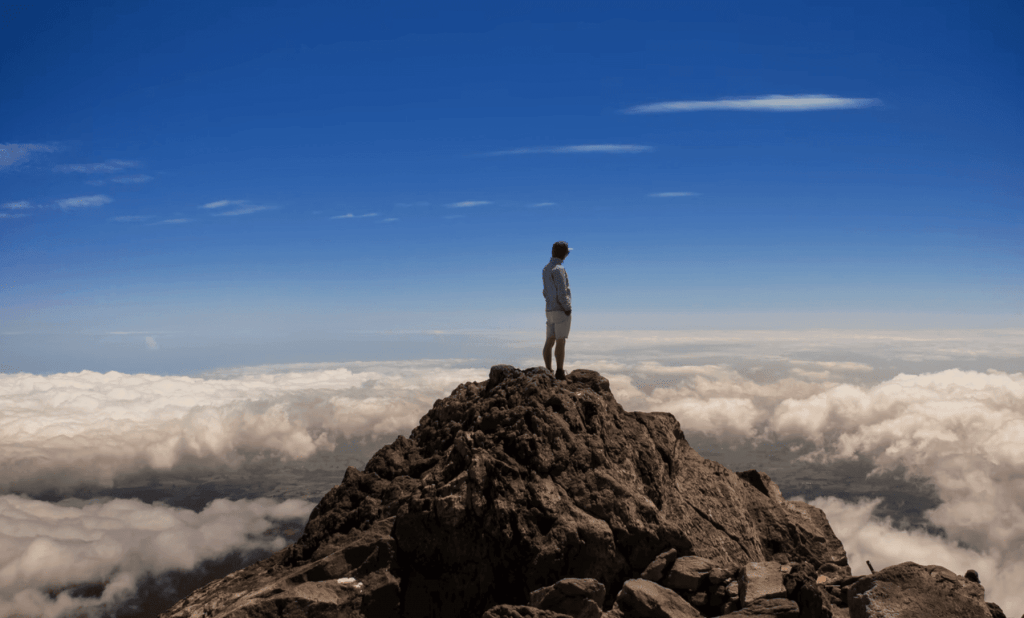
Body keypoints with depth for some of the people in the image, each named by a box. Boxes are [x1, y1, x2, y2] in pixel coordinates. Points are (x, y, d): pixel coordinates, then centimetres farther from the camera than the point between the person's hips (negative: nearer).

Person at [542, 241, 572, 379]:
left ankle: (548, 372, 11)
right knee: (560, 342, -5)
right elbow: (562, 293, -20)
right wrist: (568, 309, -12)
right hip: (561, 311, -9)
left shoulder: (546, 269, 13)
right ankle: (560, 374, -4)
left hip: (550, 310, 9)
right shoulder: (558, 269, -16)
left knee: (550, 341, 8)